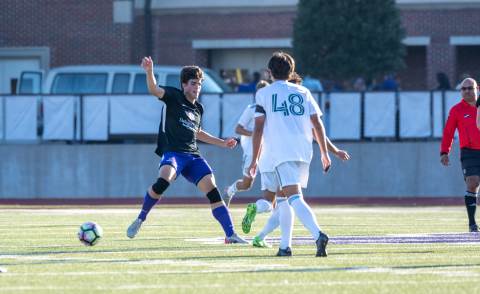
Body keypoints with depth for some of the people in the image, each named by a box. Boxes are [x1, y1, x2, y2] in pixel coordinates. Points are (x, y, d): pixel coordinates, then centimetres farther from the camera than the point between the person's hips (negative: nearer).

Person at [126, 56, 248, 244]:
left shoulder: (198, 108, 20)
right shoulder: (174, 97, 2)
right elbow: (154, 90, -17)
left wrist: (221, 143, 37)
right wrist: (149, 72, -37)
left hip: (193, 156, 6)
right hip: (173, 153, -6)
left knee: (212, 190, -8)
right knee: (163, 181, -33)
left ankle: (230, 234, -7)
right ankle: (140, 219, -14)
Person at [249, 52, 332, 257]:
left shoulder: (264, 94, 6)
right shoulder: (303, 92, 15)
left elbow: (258, 128, 1)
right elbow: (317, 123, 10)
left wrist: (255, 159, 5)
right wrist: (324, 153, 16)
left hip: (280, 152, -5)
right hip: (304, 151, 5)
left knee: (294, 198, -16)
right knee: (283, 198, 20)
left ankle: (318, 234, -37)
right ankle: (285, 246, 17)